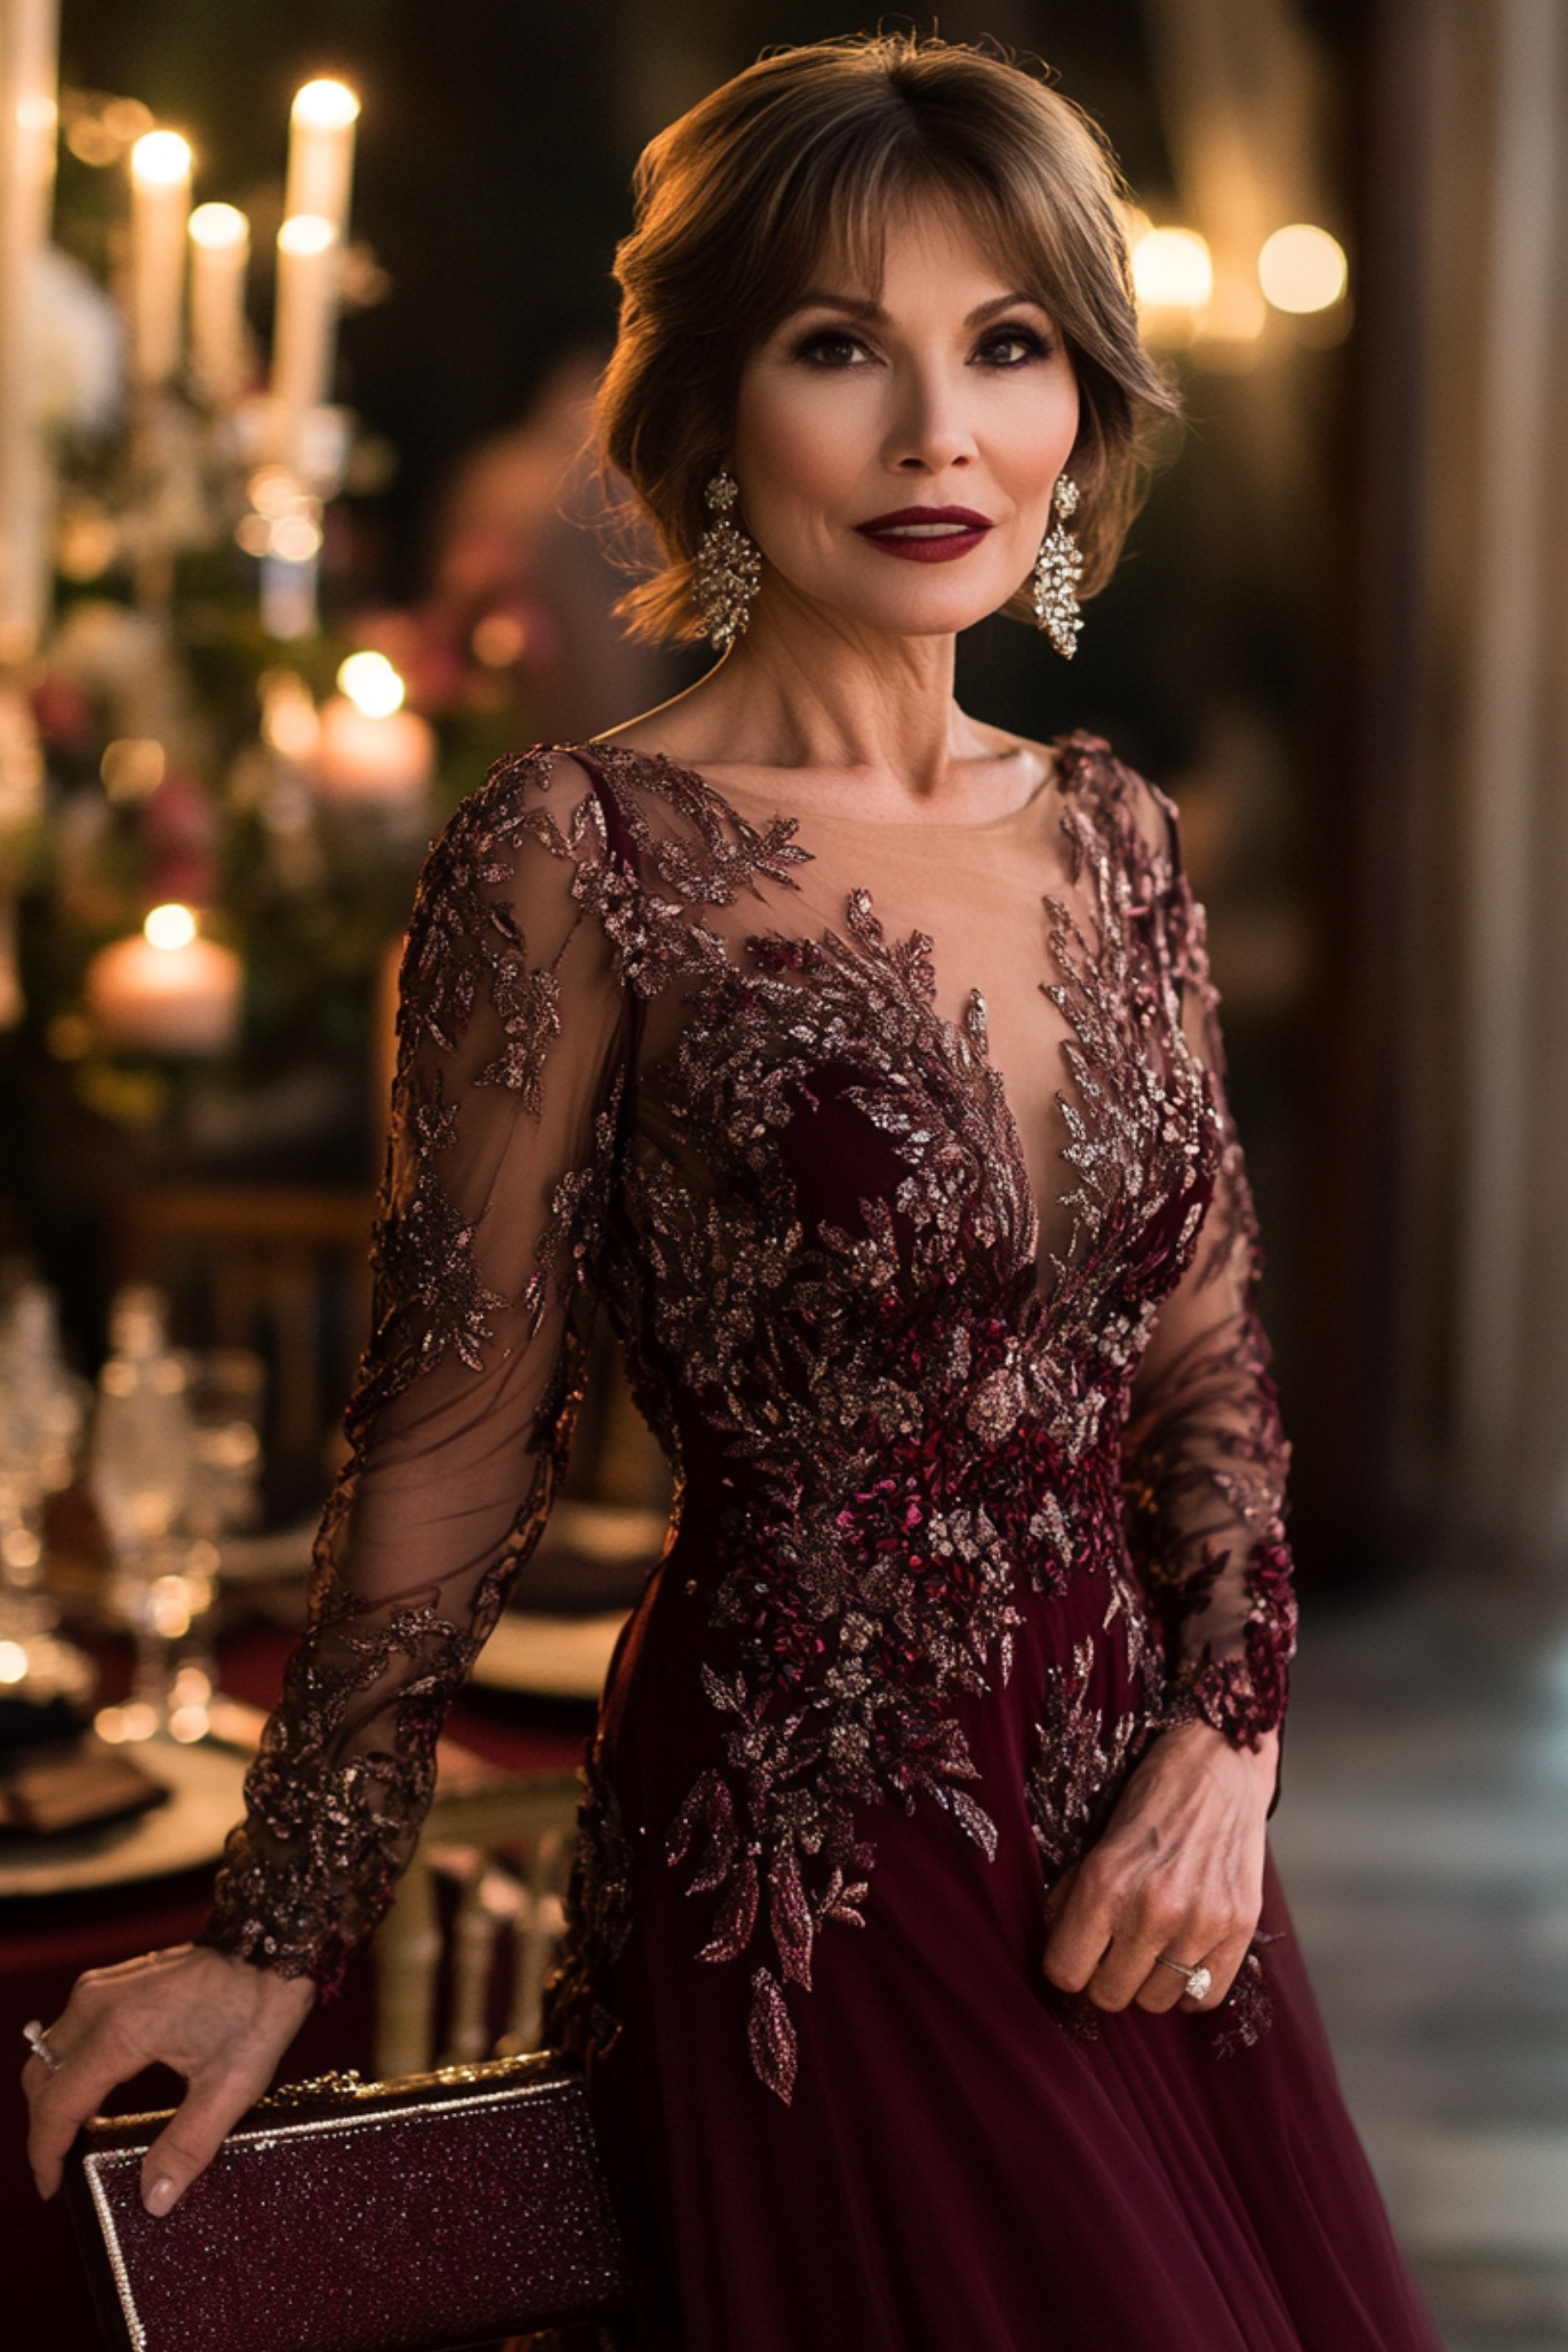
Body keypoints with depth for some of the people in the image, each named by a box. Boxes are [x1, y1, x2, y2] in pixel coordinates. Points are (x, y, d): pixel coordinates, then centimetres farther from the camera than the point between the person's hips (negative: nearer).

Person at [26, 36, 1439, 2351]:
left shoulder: (1111, 834, 6)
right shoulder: (586, 857, -12)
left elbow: (1210, 1365, 11)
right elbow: (455, 1443, -8)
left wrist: (1224, 1745, -3)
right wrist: (274, 1940, -6)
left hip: (1143, 1839, 6)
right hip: (807, 1874, -6)